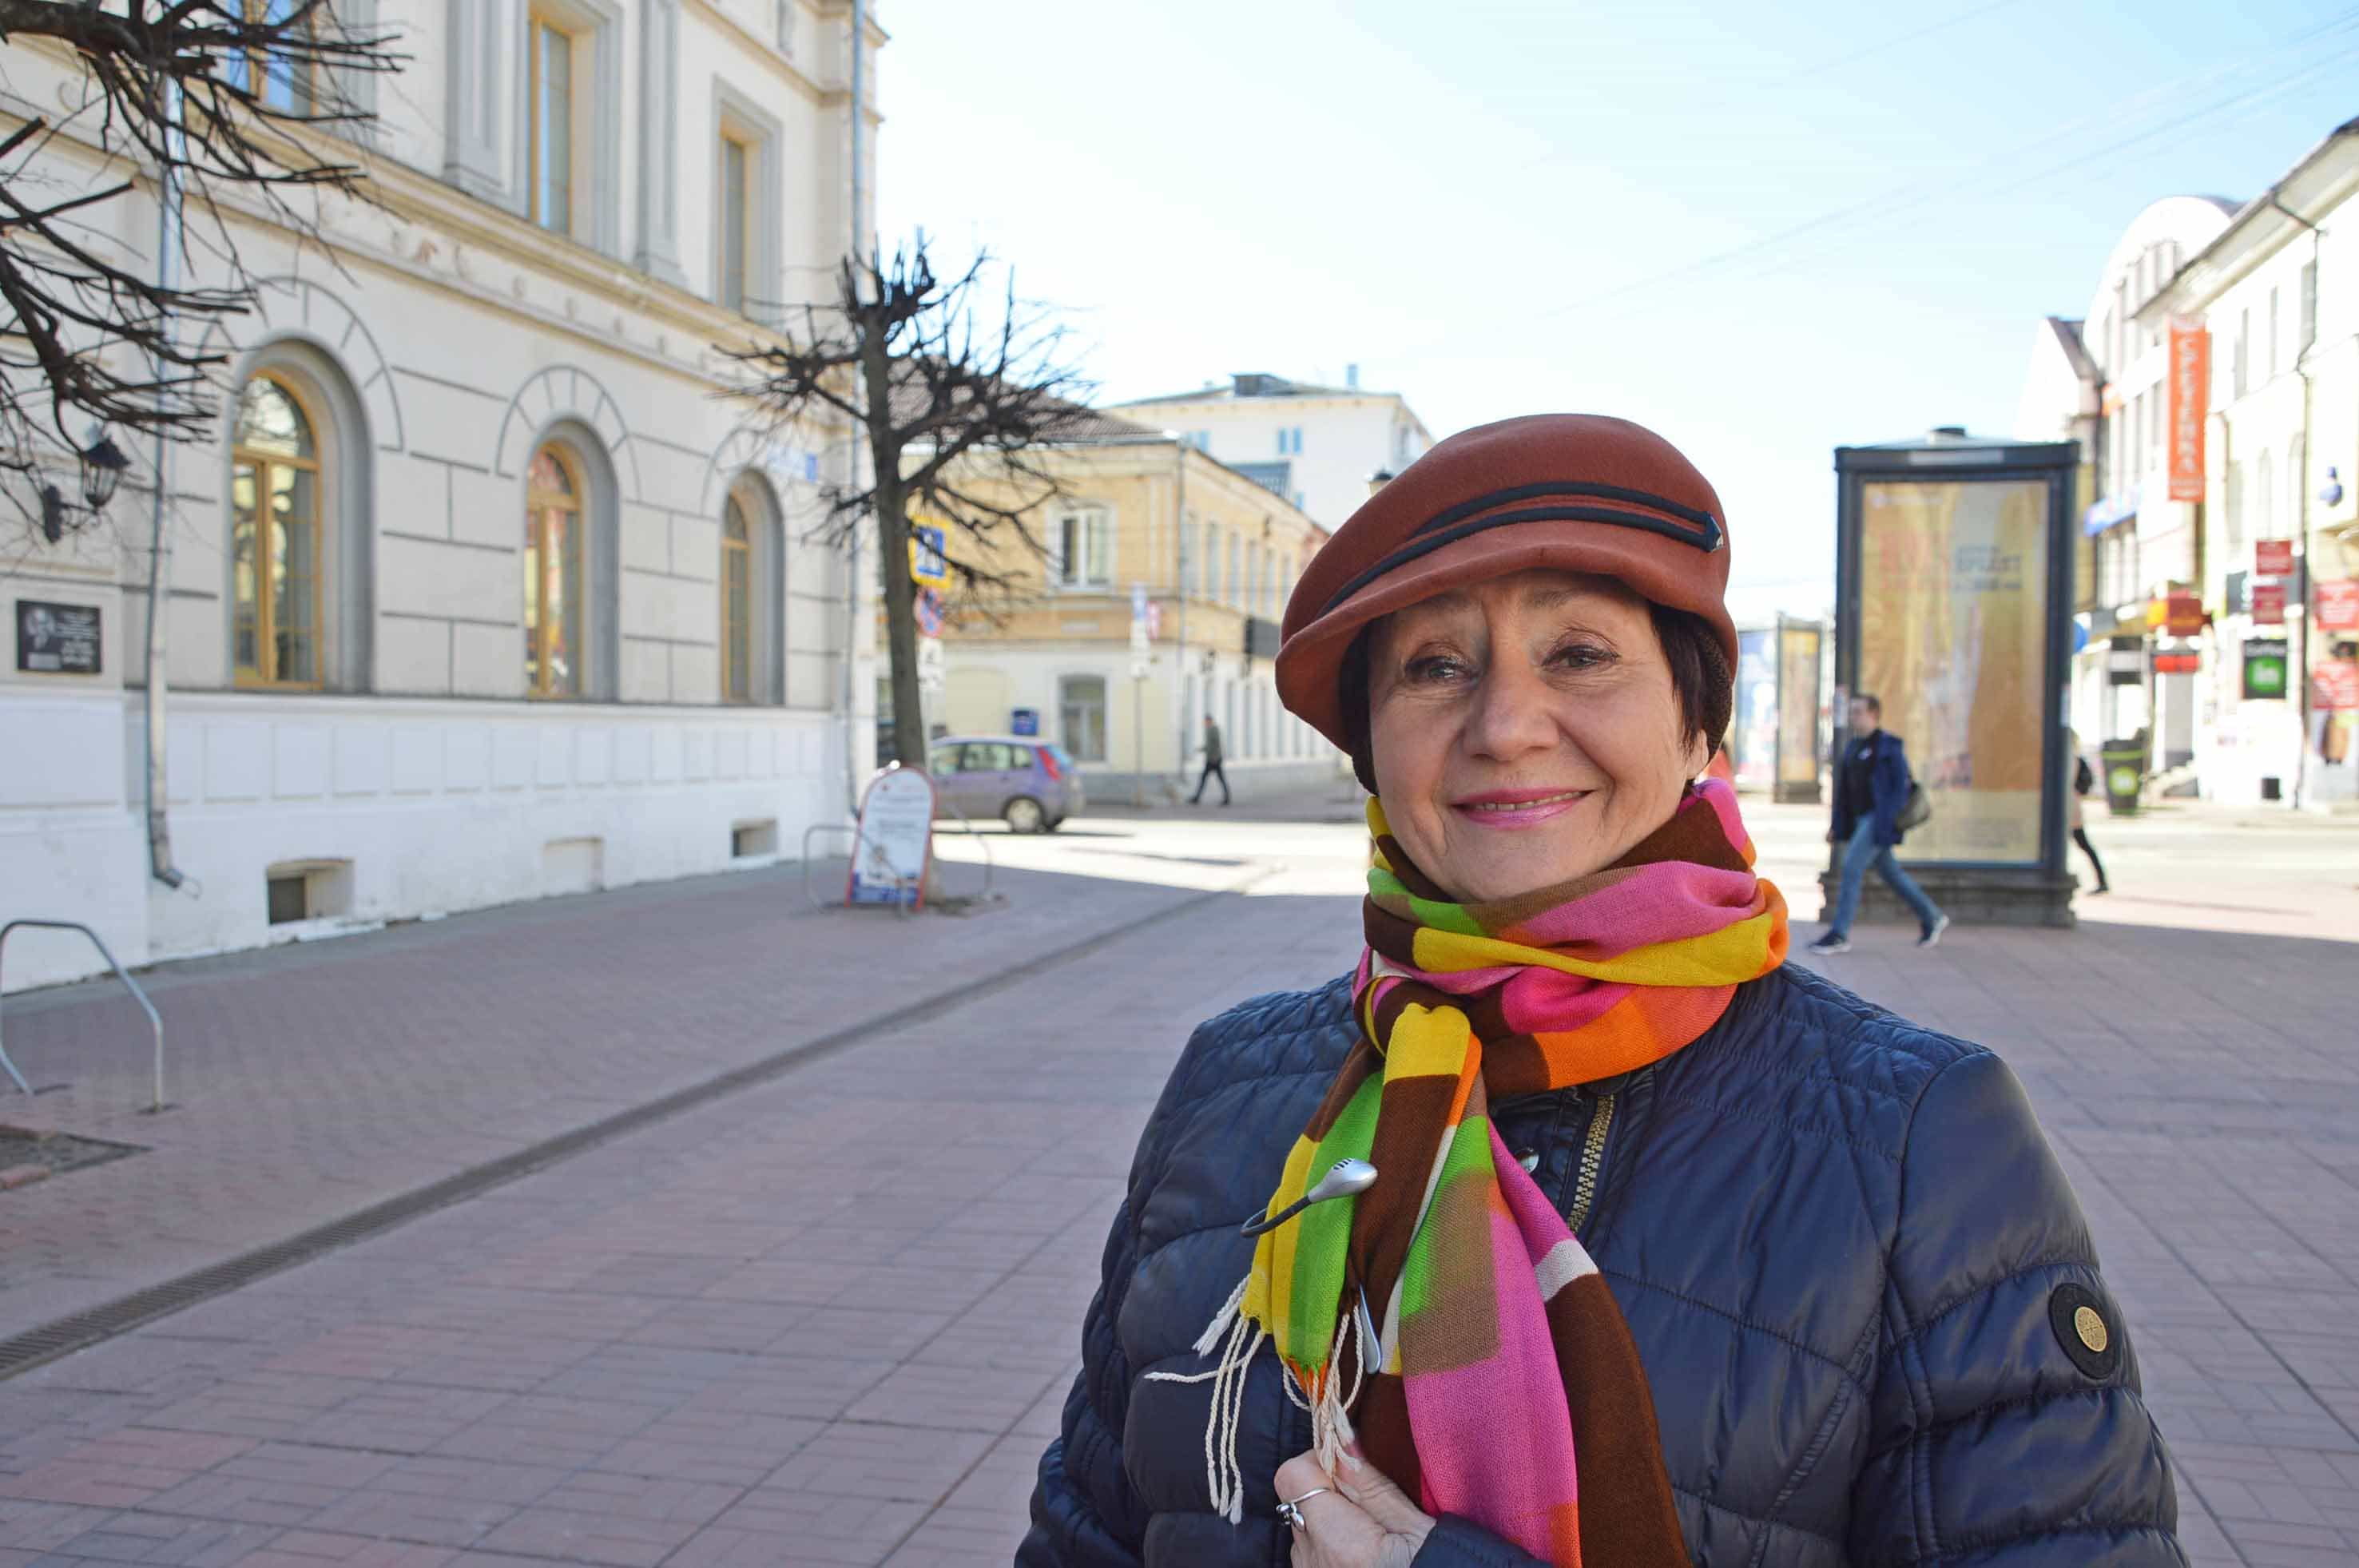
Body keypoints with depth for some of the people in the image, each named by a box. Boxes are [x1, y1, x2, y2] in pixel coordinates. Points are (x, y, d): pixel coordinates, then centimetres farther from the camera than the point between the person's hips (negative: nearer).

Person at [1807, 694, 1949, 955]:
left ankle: (1839, 935, -10)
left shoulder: (1888, 746, -10)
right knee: (1889, 872, 15)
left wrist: (1891, 824, -21)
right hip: (1860, 819, 8)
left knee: (1852, 867, -13)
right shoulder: (1853, 747, 14)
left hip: (1879, 819, -8)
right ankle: (1931, 918, 30)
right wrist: (1837, 826, 14)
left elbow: (1901, 785, -14)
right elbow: (1843, 789, 16)